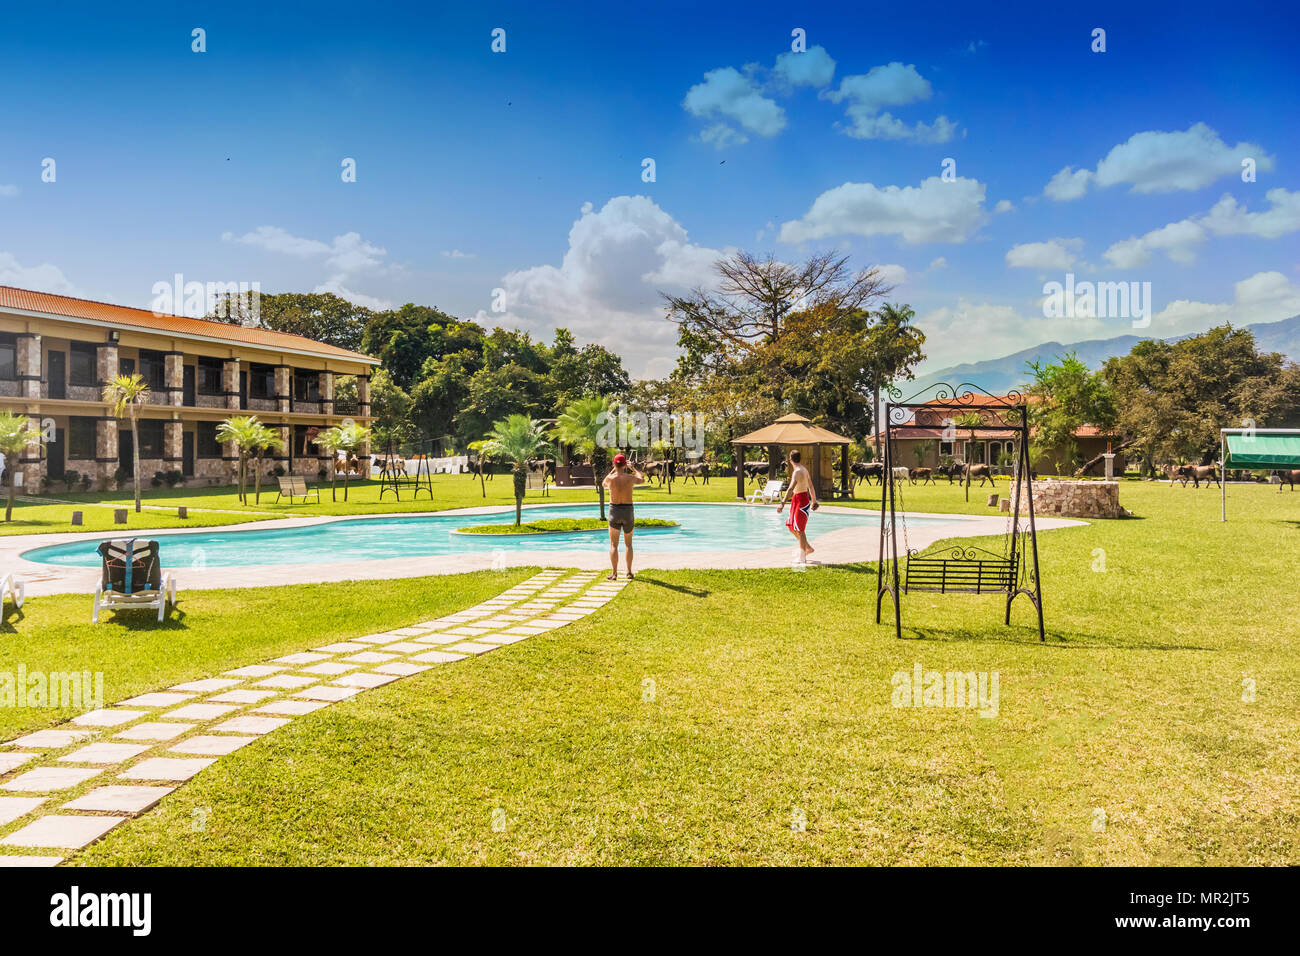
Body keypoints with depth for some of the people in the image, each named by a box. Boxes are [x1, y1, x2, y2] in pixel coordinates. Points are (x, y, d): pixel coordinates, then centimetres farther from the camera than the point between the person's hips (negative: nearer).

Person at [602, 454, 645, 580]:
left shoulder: (610, 478, -9)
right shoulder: (630, 478, -7)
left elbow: (603, 484, 16)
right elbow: (642, 479, 17)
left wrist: (612, 471, 24)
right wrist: (633, 468, 31)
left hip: (614, 512, -1)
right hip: (628, 511, 1)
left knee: (613, 545, 3)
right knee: (628, 544, 16)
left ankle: (614, 573, -7)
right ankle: (629, 572, 18)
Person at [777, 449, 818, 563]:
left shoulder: (797, 471, -18)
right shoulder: (804, 470, 13)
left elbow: (791, 488, -31)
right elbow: (811, 487, 22)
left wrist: (783, 503, -39)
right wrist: (814, 501, 33)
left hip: (801, 501, -9)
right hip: (796, 500, 9)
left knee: (799, 529, -5)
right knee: (791, 527, 15)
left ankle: (802, 558, -1)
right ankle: (808, 548, 25)